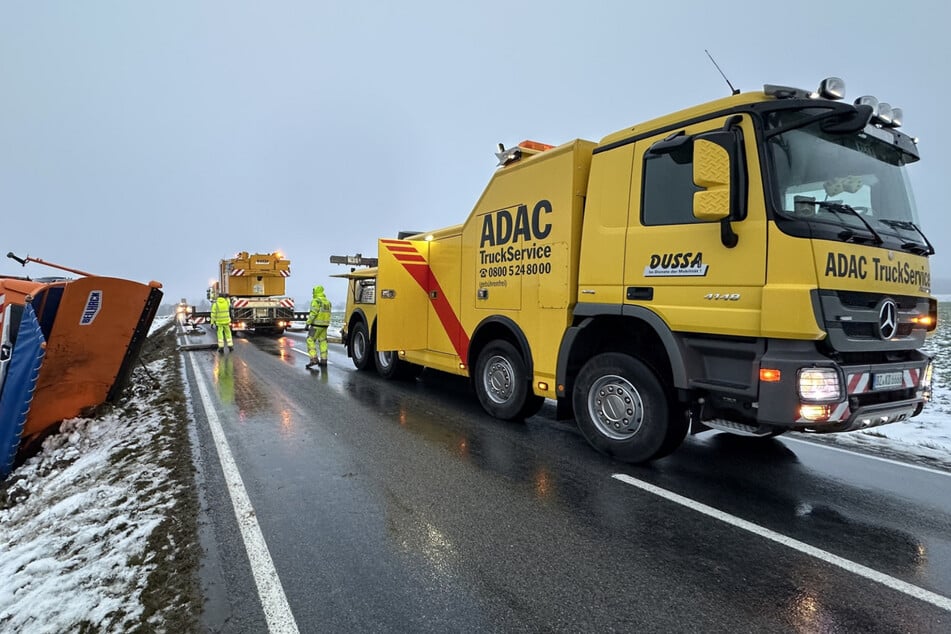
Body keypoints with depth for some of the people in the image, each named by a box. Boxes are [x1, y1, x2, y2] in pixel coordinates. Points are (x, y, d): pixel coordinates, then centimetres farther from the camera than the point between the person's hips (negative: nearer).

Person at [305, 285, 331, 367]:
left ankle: (314, 360, -11)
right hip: (325, 325, 8)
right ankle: (323, 361, 10)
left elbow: (313, 314, -19)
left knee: (310, 341, -2)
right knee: (323, 342, 11)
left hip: (316, 324, -8)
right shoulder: (328, 301, 13)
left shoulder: (316, 301, -12)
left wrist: (308, 324, -15)